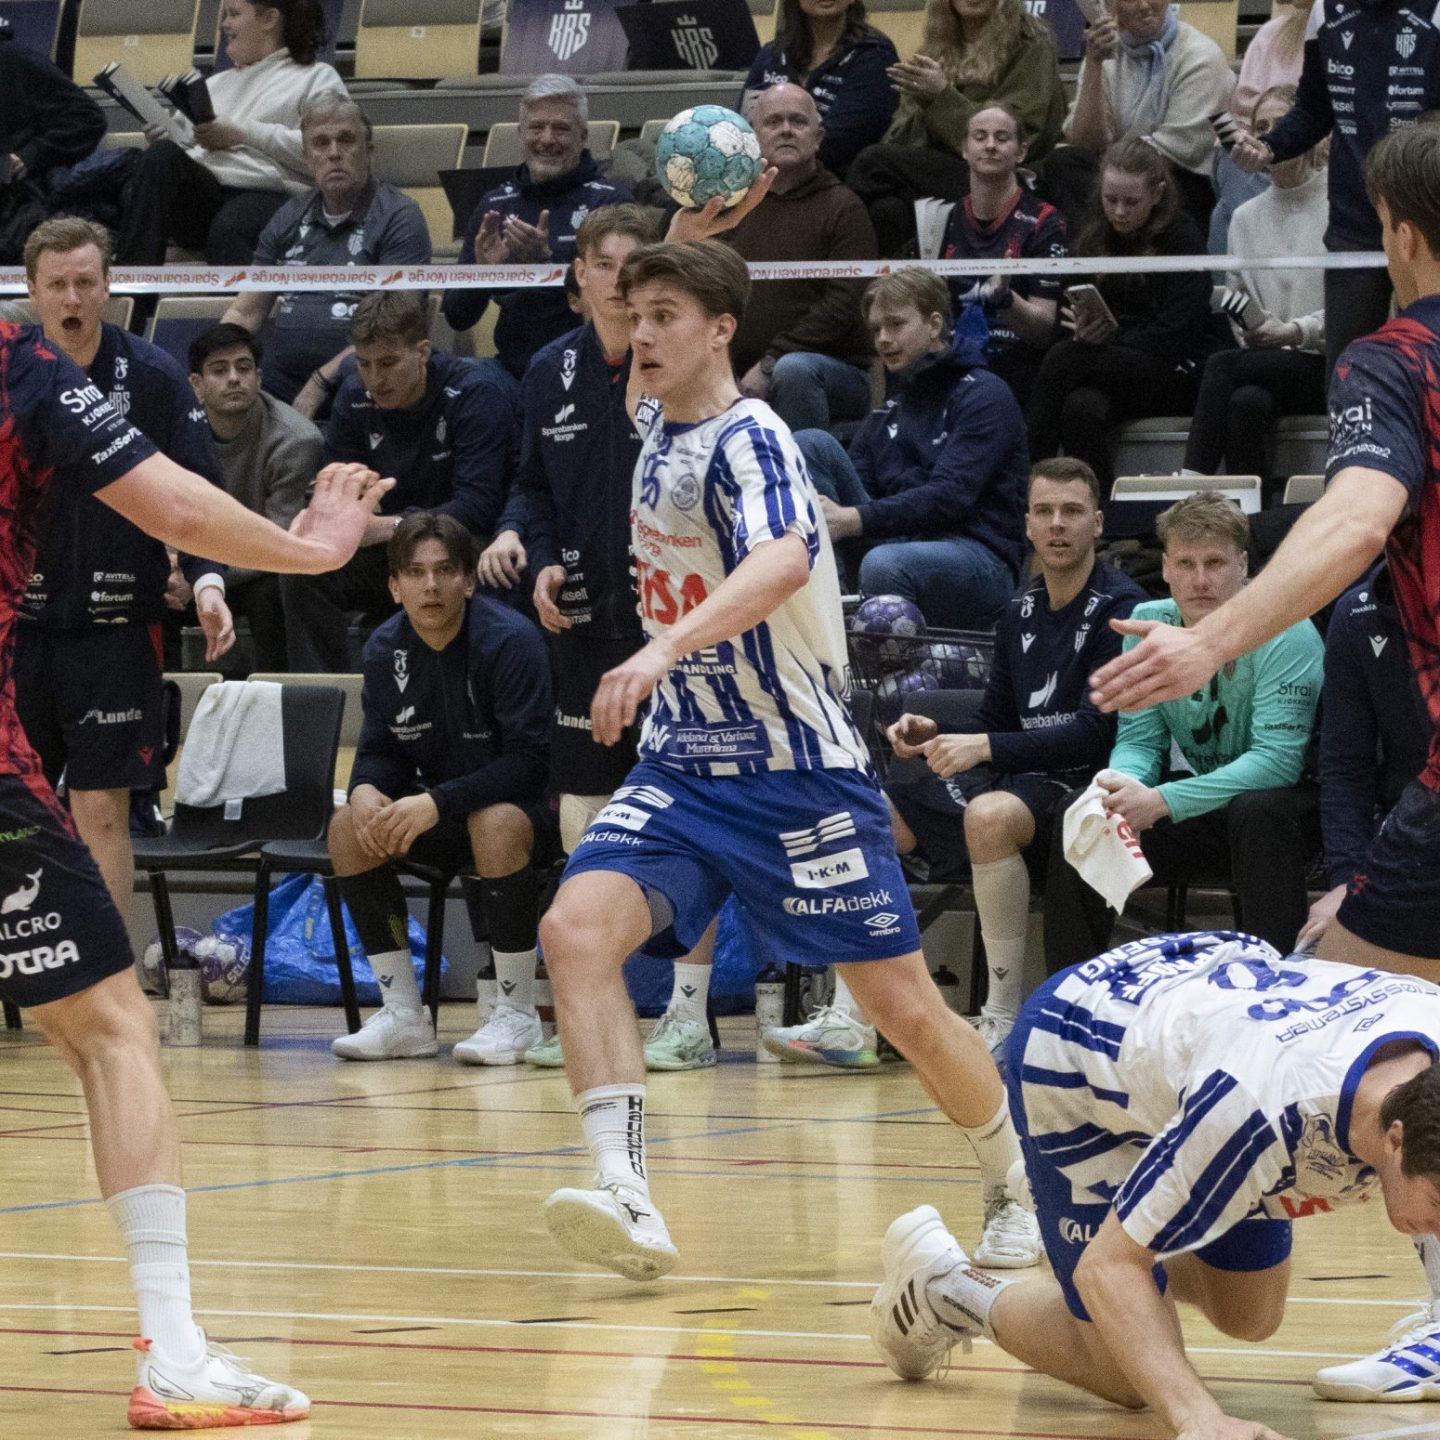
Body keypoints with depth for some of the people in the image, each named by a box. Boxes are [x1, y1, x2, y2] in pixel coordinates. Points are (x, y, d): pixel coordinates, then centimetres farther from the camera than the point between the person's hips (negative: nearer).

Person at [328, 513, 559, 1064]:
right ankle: (403, 1014, -9)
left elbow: (529, 760, -26)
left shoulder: (510, 640, -21)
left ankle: (517, 1013, -22)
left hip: (526, 808, -6)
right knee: (348, 827, -16)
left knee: (495, 824, -38)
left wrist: (438, 803, -35)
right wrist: (365, 791, -22)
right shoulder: (385, 650, -3)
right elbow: (378, 750, 4)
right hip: (436, 817, 6)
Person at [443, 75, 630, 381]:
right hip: (514, 365, 4)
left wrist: (547, 261, -24)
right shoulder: (495, 204, 13)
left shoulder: (609, 202, 1)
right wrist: (482, 271, -10)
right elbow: (457, 318, 11)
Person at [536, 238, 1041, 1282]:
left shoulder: (749, 441, -18)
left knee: (904, 1005, -2)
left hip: (796, 770, -6)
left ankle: (1018, 1184, 23)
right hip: (681, 765, 7)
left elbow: (783, 562, -40)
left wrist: (664, 648, -51)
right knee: (577, 928, -20)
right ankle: (627, 1201, -28)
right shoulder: (657, 427, 6)